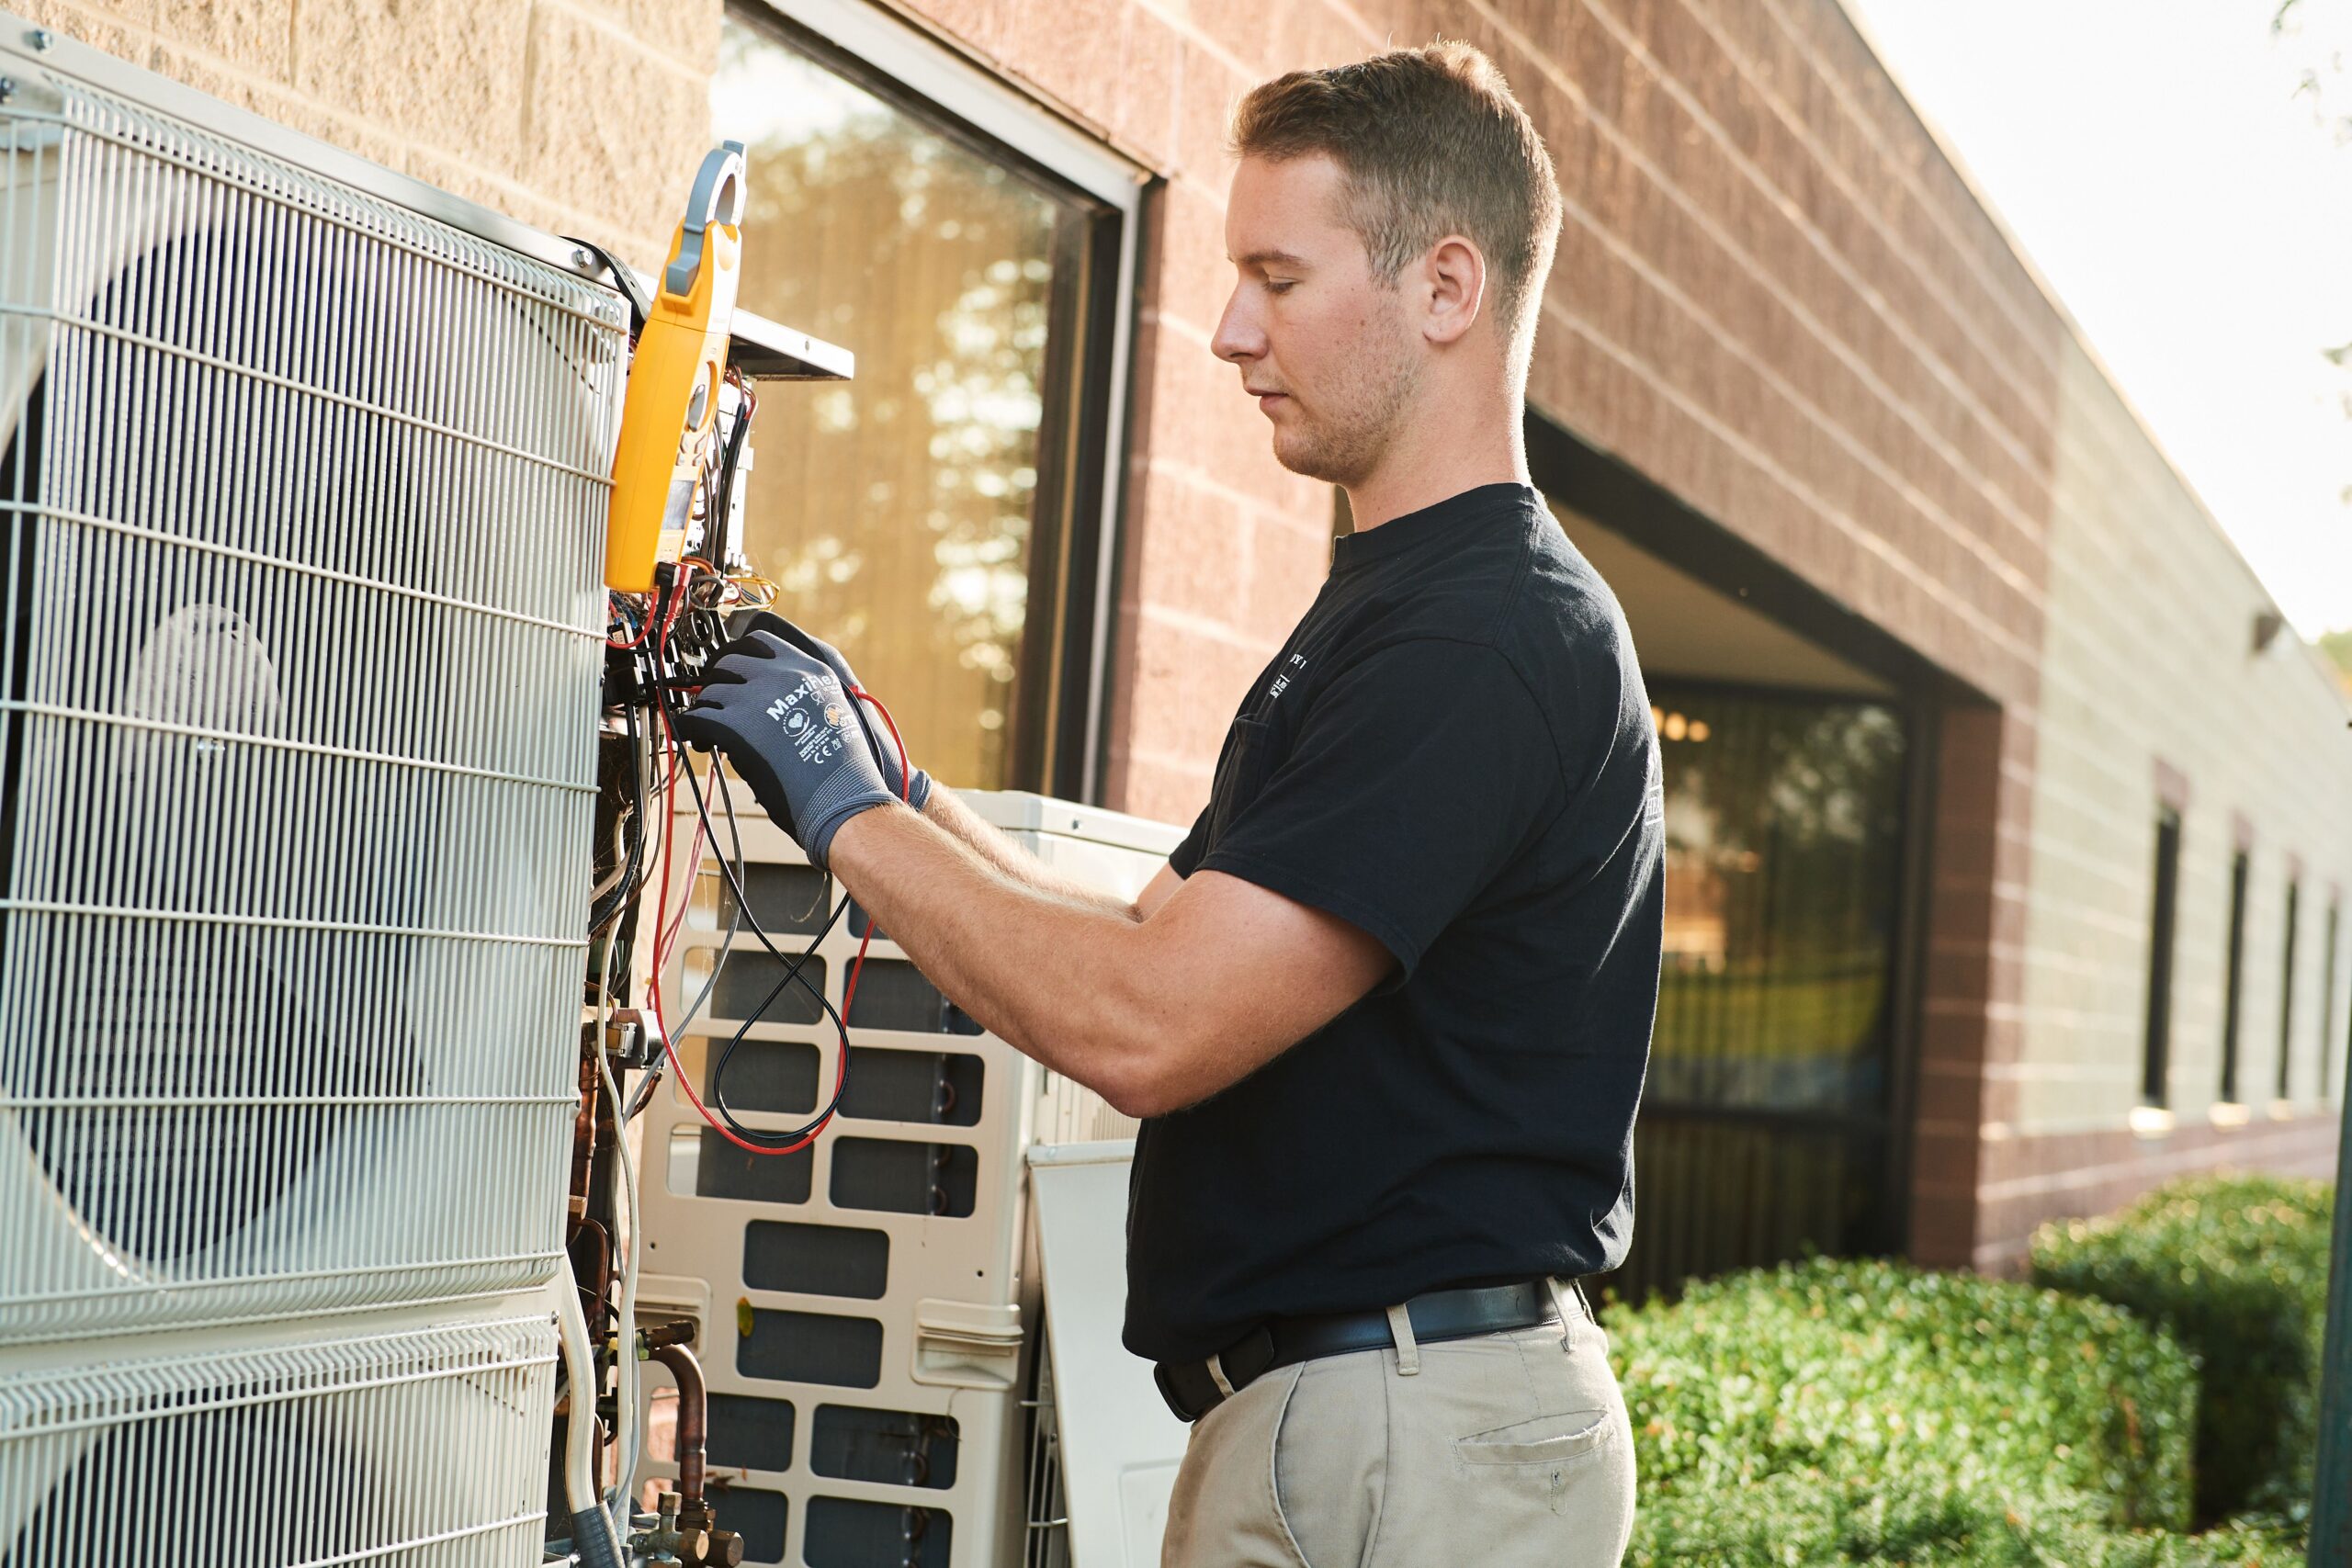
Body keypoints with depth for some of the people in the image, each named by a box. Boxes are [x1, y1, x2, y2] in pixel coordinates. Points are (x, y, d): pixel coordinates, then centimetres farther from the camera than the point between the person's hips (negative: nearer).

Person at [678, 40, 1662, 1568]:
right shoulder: (1395, 605, 17)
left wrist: (849, 813, -14)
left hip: (1403, 1441, -10)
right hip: (1325, 1413, 10)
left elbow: (1144, 1026, -24)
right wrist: (897, 787, 9)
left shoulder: (1489, 638, -19)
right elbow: (1164, 941, 17)